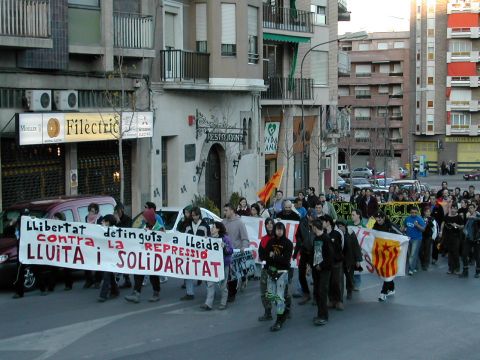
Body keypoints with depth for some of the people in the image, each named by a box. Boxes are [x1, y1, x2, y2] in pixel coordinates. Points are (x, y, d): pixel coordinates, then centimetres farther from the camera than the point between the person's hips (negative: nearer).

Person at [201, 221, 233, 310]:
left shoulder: (225, 238, -10)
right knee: (210, 284, 0)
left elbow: (231, 250, -14)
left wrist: (224, 247, -30)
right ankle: (208, 304, -2)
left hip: (223, 264, -6)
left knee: (222, 285, 5)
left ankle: (223, 303, 16)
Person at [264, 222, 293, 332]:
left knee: (279, 297, -7)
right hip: (271, 271, 5)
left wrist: (274, 257, -13)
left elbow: (286, 260, -14)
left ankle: (279, 321, -2)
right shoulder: (271, 242, 8)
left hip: (282, 272, -5)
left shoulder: (288, 243, -6)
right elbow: (266, 255, 5)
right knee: (271, 296, 8)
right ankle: (283, 313, 29)